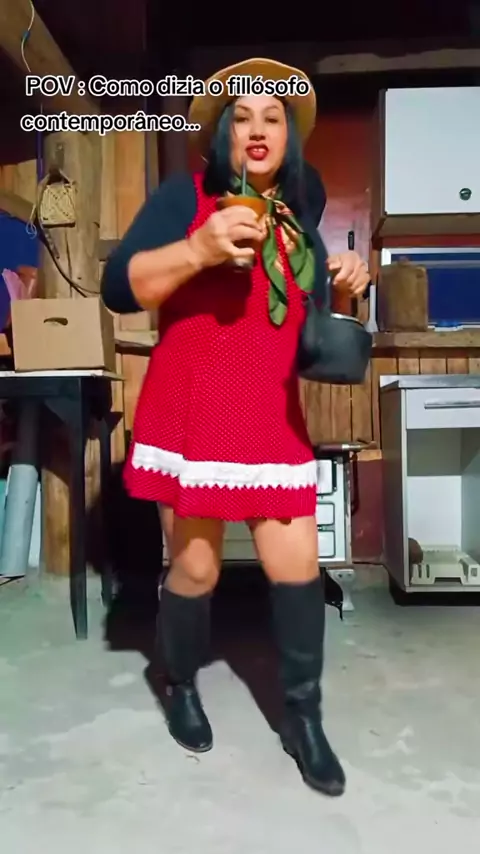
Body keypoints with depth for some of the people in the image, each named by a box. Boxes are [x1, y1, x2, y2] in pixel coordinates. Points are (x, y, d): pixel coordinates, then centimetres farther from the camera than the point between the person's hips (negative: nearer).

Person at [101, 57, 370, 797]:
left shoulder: (299, 218, 15)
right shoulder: (184, 196, -1)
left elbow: (313, 320, 22)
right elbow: (118, 289, -12)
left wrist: (347, 284, 1)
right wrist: (198, 249, -26)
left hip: (275, 421, 5)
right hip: (191, 418, -4)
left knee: (298, 567, 2)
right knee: (195, 570, 4)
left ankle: (303, 719, 21)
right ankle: (182, 686, 33)